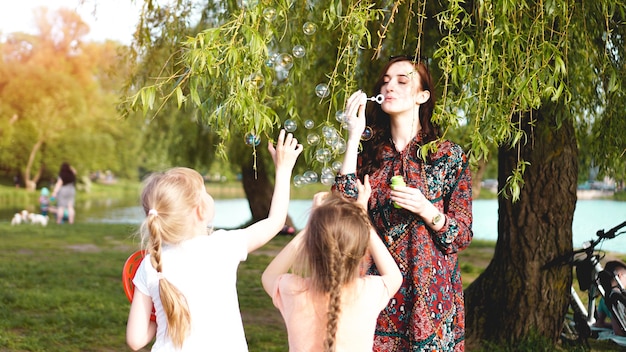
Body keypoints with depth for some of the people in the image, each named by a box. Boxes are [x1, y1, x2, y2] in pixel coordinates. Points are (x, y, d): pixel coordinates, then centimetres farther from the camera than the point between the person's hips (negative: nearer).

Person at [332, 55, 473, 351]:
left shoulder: (448, 155, -1)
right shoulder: (368, 153, 6)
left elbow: (463, 235, 0)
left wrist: (426, 210, -19)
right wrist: (353, 138, -9)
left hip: (429, 294, -2)